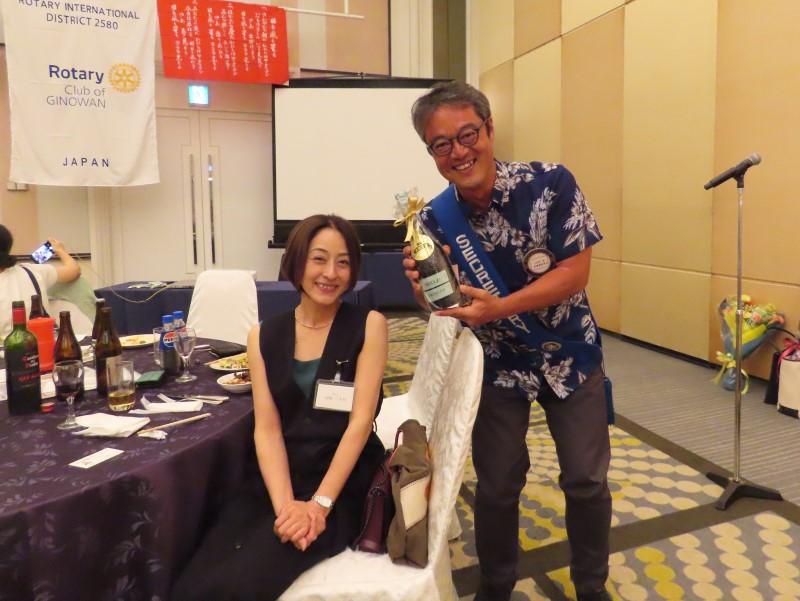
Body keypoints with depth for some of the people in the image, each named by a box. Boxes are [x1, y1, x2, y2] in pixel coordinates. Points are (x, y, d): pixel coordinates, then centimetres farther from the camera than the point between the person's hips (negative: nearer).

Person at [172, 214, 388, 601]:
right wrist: (284, 504, -15)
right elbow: (266, 428, -1)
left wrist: (320, 503, -16)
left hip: (341, 484, -3)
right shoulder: (264, 336, 6)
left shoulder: (369, 325, -2)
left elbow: (360, 420, -8)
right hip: (273, 481, 3)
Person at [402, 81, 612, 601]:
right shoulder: (435, 221, -13)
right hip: (497, 363, 1)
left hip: (570, 353, 0)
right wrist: (425, 289, -31)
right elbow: (442, 308, -7)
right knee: (497, 486, 10)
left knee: (587, 480, 9)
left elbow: (575, 274, -20)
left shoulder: (552, 184, -19)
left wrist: (500, 308, -32)